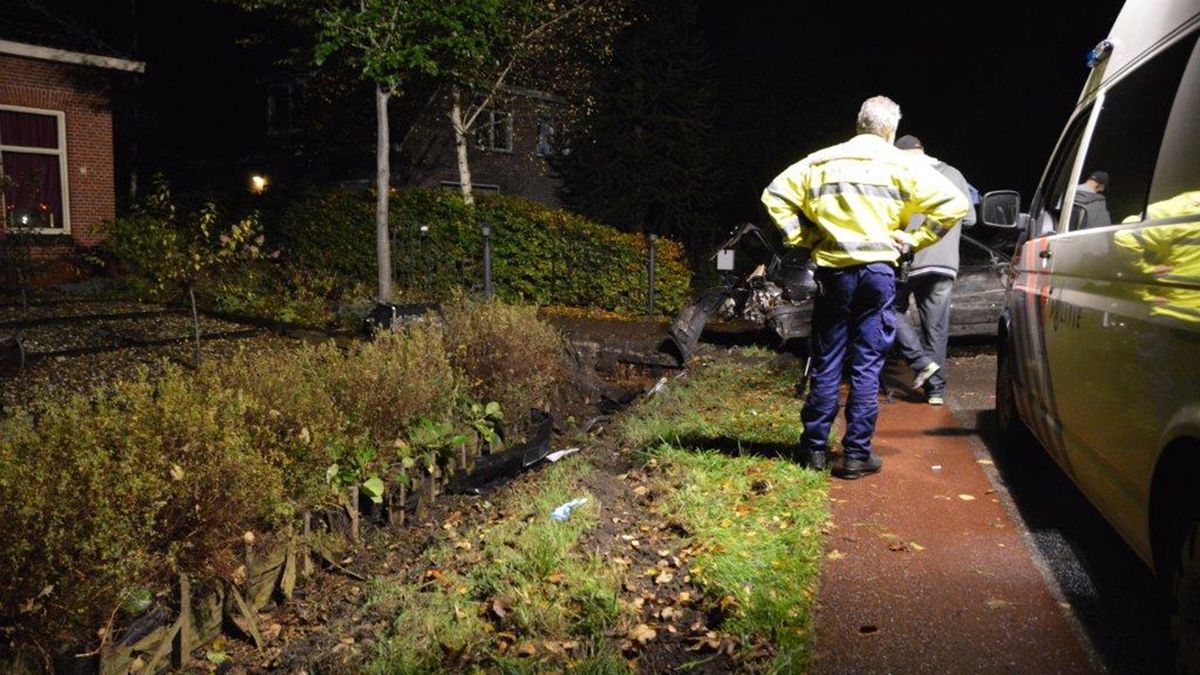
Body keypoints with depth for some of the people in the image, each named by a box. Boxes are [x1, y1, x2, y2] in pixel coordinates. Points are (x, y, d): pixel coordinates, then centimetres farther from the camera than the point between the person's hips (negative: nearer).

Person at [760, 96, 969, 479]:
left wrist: (802, 238, 7)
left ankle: (815, 448, 16)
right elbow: (953, 204, -5)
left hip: (833, 271, 2)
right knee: (866, 366, 3)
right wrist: (914, 240, 1)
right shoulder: (901, 165, 2)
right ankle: (856, 455, 6)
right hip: (878, 271, -2)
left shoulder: (821, 162, 9)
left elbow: (776, 195, 7)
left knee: (827, 363, 10)